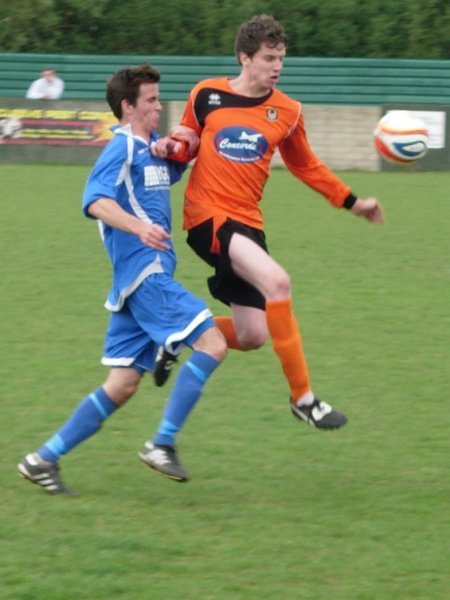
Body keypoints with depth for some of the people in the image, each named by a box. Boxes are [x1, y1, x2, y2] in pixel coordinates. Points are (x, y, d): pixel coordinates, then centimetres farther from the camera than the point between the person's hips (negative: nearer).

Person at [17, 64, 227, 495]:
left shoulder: (151, 148, 18)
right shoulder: (122, 149, -8)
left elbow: (173, 171, 39)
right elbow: (96, 201, -24)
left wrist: (179, 148, 14)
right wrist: (139, 228, -41)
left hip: (143, 279, 9)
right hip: (144, 274, -9)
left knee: (122, 385, 8)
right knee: (212, 343, -15)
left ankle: (45, 458, 9)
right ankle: (162, 444, -14)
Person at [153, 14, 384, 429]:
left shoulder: (287, 112, 5)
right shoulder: (206, 95, -2)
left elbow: (306, 166, 19)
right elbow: (188, 143, 14)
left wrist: (352, 202, 14)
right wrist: (170, 146, -9)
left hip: (247, 223, 5)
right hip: (207, 215, -5)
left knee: (251, 337, 4)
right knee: (277, 282, -28)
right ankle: (302, 396, -21)